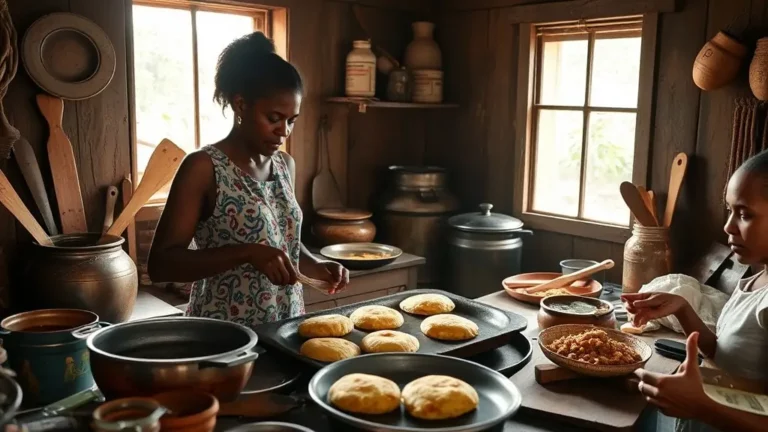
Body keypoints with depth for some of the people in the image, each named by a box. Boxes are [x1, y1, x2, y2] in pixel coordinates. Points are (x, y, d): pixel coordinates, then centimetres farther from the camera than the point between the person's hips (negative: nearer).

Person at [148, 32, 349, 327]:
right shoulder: (203, 167, -14)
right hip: (225, 333, -6)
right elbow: (159, 264, -18)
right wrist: (248, 253, -28)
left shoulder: (285, 165, 5)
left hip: (287, 326, 6)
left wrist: (316, 266, -2)